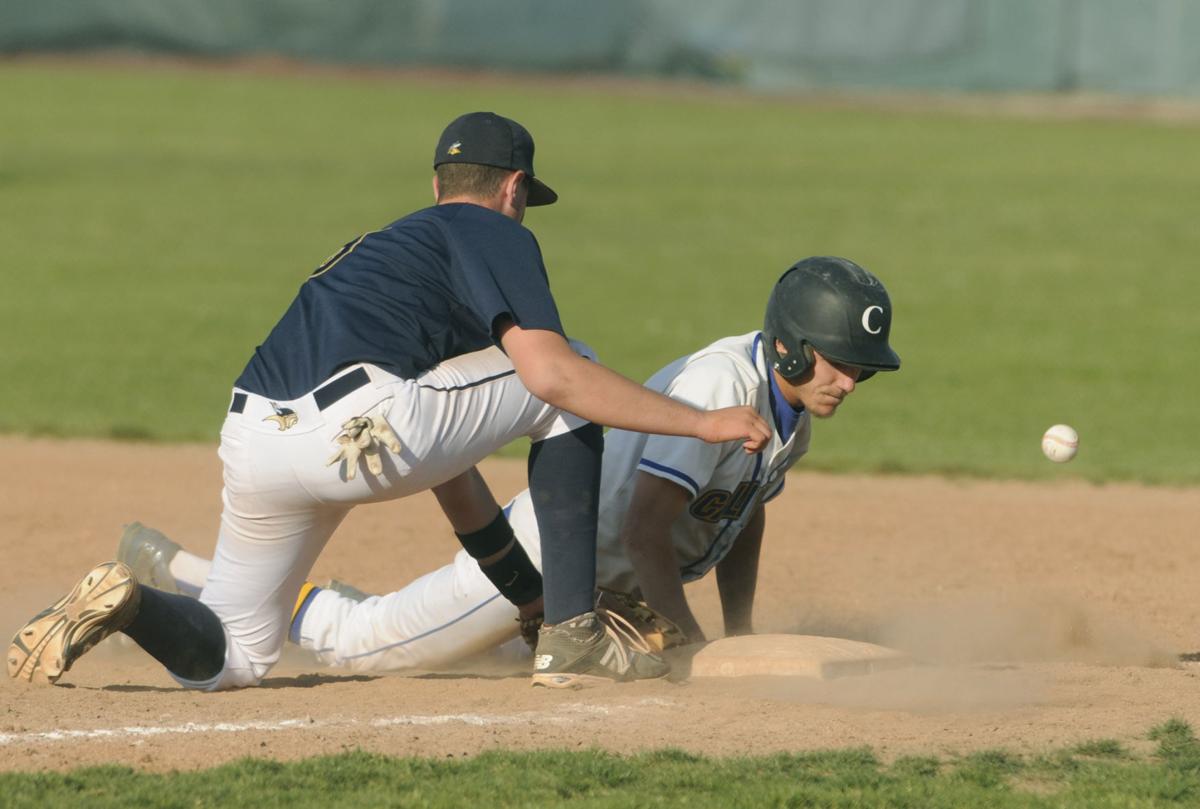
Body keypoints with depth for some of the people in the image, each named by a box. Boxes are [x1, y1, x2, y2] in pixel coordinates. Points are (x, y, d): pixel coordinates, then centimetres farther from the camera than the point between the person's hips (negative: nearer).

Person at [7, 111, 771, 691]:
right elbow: (549, 373, -5)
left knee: (229, 659, 25)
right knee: (574, 381, 13)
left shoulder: (390, 246, 37)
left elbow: (447, 452, 42)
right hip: (355, 428, -7)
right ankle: (575, 637, 8)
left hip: (252, 449, 7)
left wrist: (531, 596, 46)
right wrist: (703, 422, 0)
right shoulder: (493, 235, 13)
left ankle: (126, 602, -6)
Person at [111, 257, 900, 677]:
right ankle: (176, 569, 12)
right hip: (548, 553, -9)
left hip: (606, 591, 9)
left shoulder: (794, 399, 0)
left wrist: (739, 641, 9)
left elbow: (746, 514, 16)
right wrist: (693, 651, -26)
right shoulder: (720, 383, -28)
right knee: (355, 644, -5)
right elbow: (644, 533, -30)